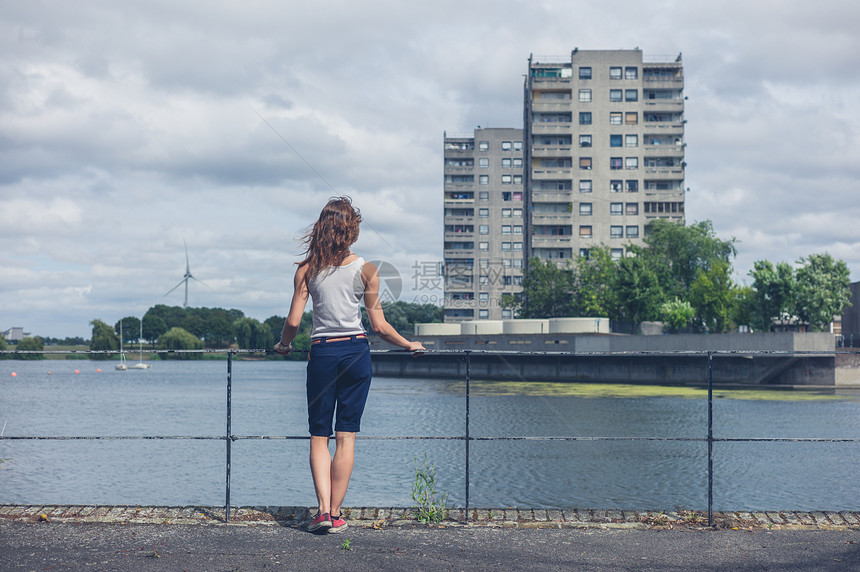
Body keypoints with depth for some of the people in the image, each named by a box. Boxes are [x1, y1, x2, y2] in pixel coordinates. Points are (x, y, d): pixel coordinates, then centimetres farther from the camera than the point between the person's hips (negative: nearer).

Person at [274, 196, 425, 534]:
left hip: (322, 353, 0)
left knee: (319, 436, 8)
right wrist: (409, 345, 15)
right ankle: (335, 514, 5)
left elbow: (293, 321, -3)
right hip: (356, 352, 0)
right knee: (346, 436, 4)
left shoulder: (307, 269, -1)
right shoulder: (366, 270, -2)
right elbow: (379, 327, -1)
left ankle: (323, 510, -4)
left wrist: (284, 345, 18)